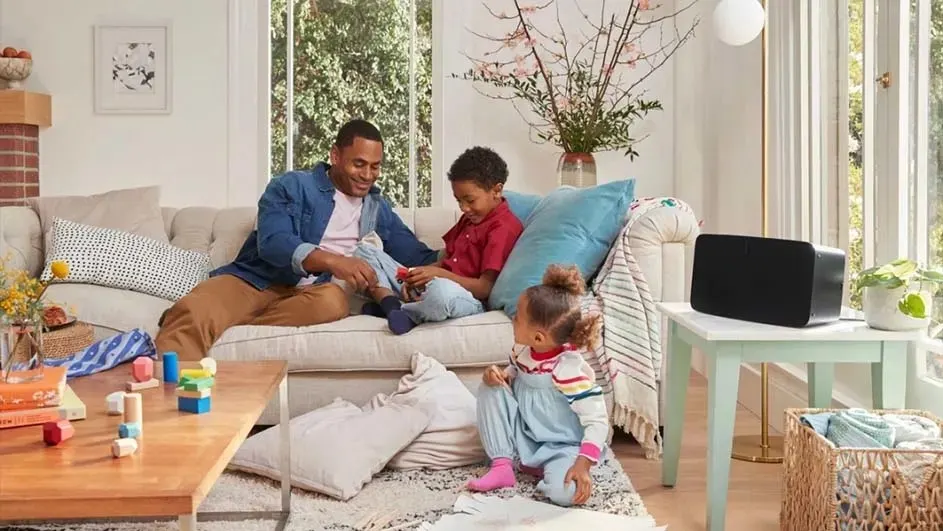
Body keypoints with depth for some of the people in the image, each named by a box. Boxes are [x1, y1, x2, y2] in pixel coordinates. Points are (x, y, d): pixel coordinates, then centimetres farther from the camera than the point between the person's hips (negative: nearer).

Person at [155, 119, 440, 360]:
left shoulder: (379, 209, 20)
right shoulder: (291, 186, 4)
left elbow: (419, 256, 16)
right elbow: (272, 243, -12)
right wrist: (332, 260, -28)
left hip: (305, 294, 2)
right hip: (256, 280, -2)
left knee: (333, 300, -36)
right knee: (192, 312, -35)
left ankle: (225, 324, -33)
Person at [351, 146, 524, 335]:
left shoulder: (504, 227, -9)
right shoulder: (471, 218, 21)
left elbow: (485, 289, -15)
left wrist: (439, 274, -23)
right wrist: (419, 276, -1)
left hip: (466, 299, -9)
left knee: (441, 290, -47)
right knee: (365, 251, 3)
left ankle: (403, 312, -16)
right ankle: (393, 304, -21)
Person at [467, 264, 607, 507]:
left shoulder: (569, 369, -27)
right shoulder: (527, 353, -6)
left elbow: (598, 422, -24)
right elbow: (512, 376, 17)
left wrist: (583, 465, -36)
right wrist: (498, 376, -9)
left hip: (562, 447, -7)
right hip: (525, 436, 7)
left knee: (565, 492, -36)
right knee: (491, 389, -9)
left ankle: (543, 468, -1)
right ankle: (502, 465, -6)